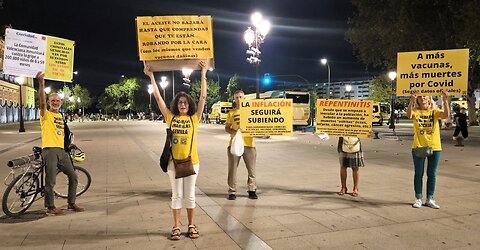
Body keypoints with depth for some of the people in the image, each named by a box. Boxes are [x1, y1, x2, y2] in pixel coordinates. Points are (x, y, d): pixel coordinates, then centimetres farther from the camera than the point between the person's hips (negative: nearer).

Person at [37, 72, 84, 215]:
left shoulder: (60, 116, 19)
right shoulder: (46, 114, -1)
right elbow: (42, 102, -21)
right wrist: (41, 84, -31)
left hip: (61, 150, 7)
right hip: (49, 150, -7)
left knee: (73, 177, 8)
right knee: (50, 181, -3)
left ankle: (71, 204, 21)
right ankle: (50, 208, 10)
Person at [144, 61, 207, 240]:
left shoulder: (194, 118, 2)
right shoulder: (170, 118, 3)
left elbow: (203, 97, -2)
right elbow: (158, 97, 2)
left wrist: (203, 74, -3)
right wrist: (151, 76, 1)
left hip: (191, 161, 0)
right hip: (174, 161, 1)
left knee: (190, 195, 9)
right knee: (177, 195, 9)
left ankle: (191, 226, 22)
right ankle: (176, 227, 19)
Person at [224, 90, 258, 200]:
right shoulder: (231, 113, 10)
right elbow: (226, 128, 10)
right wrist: (235, 132, -10)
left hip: (248, 143, 0)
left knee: (251, 169, 5)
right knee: (232, 169, 2)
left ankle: (252, 190, 18)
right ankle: (232, 191, 11)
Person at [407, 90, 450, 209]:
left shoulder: (434, 111, 3)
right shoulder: (415, 111, -1)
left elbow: (446, 115, -18)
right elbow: (409, 115, -24)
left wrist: (445, 100, -33)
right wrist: (411, 100, -40)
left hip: (435, 147, 1)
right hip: (418, 147, -1)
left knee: (432, 174, 8)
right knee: (418, 174, 7)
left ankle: (430, 199, 19)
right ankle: (418, 198, 16)